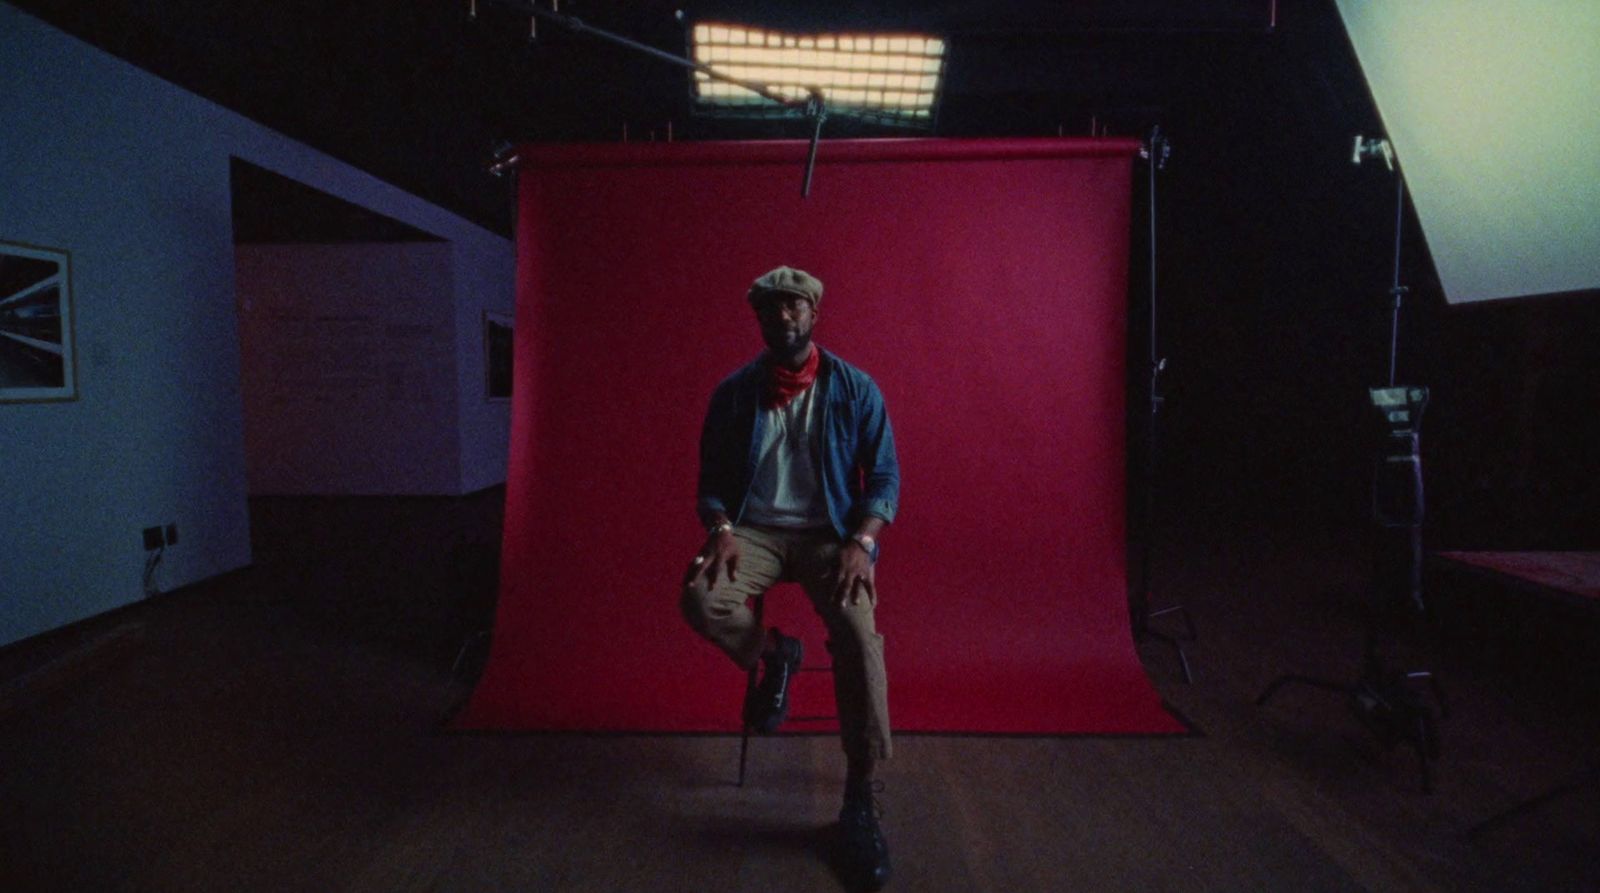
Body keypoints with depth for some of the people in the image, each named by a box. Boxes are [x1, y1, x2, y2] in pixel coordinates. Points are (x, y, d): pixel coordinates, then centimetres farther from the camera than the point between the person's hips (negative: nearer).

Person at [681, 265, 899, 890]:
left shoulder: (855, 388, 2)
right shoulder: (734, 393, 5)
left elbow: (884, 478, 0)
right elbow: (711, 478, 8)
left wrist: (860, 543, -17)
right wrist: (721, 529, -14)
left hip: (830, 533, -1)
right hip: (756, 530, 2)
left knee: (859, 635, -29)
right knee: (701, 599, -30)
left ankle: (860, 802, -13)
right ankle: (774, 656, 5)